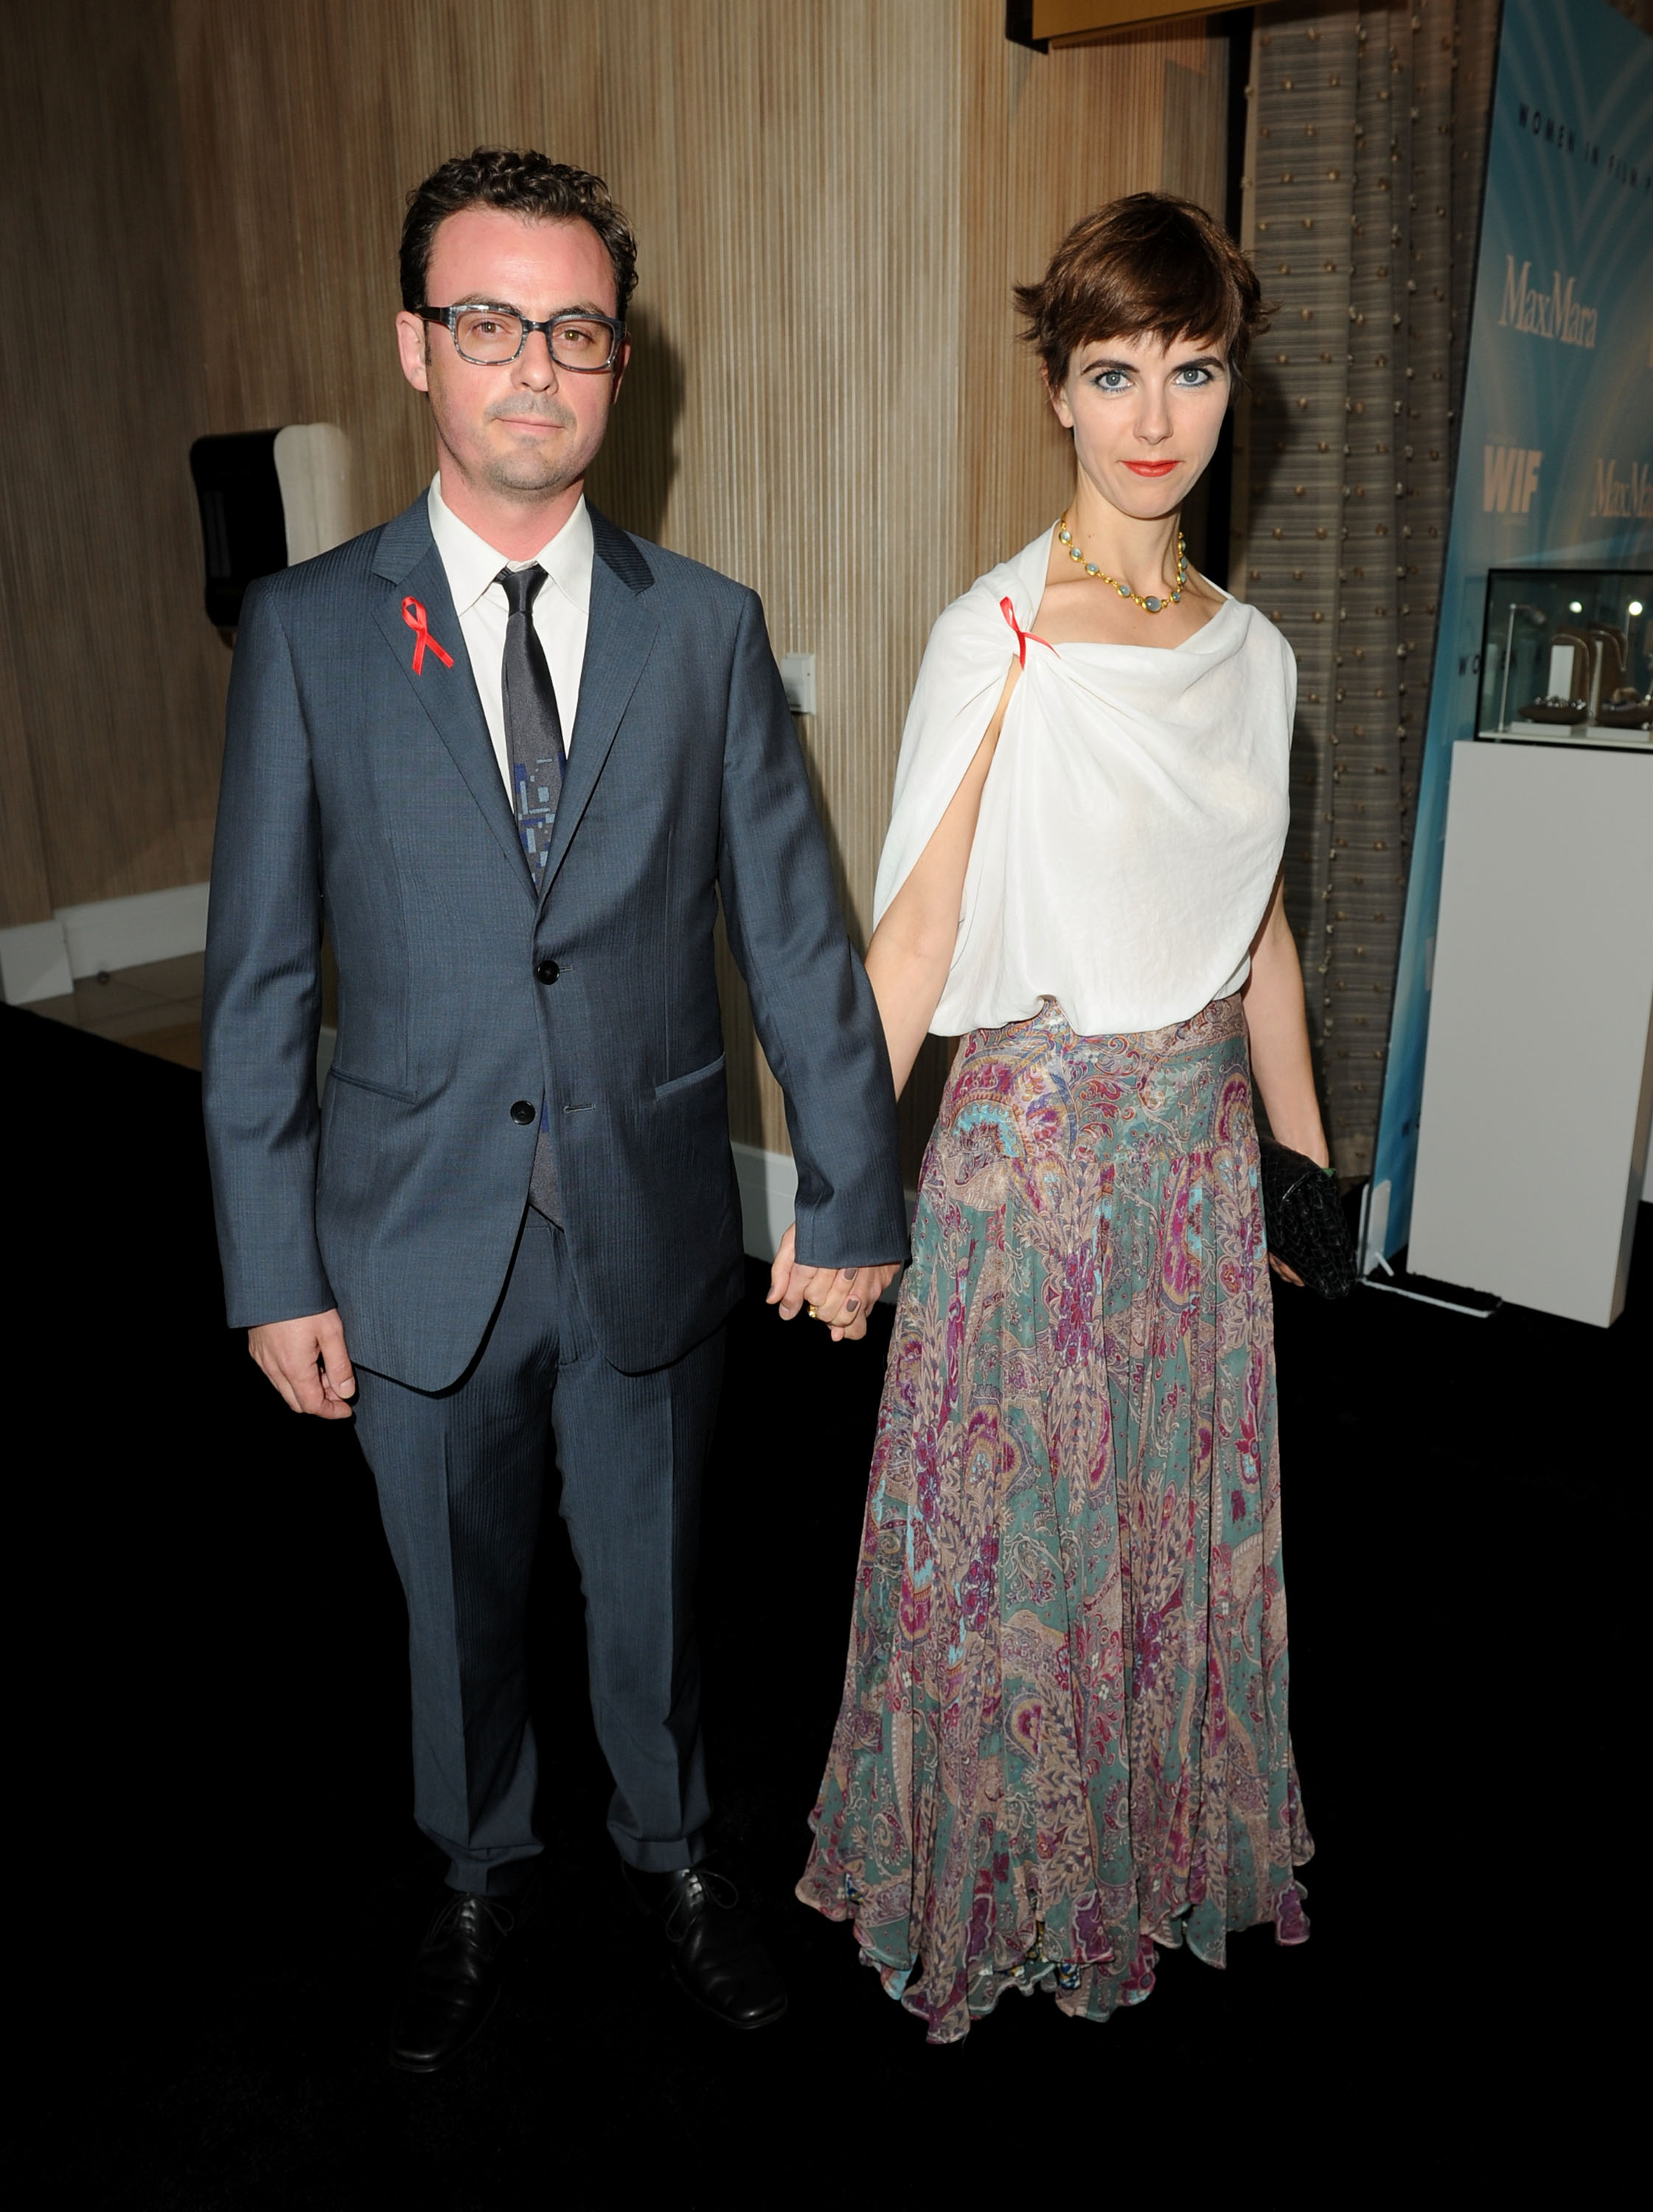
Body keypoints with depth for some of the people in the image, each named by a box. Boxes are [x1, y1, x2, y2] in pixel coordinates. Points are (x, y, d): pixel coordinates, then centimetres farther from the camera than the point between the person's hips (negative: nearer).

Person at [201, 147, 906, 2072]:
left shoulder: (707, 630, -2)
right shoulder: (307, 629, -4)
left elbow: (795, 936, -1)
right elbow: (258, 976, -3)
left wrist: (852, 1201, 0)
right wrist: (276, 1270, -5)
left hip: (650, 1228, 1)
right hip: (418, 1241, 0)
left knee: (650, 1579, 19)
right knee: (456, 1596, 19)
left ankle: (670, 1852, 47)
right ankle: (480, 1879, 46)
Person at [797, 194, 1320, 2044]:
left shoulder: (1254, 651, 5)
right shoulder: (996, 640, -12)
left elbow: (1258, 932, 12)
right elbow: (914, 936, -13)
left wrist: (1313, 1166, 16)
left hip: (1203, 1143, 6)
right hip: (1037, 1136, -5)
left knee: (1187, 1511, 18)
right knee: (1020, 1532, 9)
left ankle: (1163, 1844, 43)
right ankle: (997, 1889, 35)